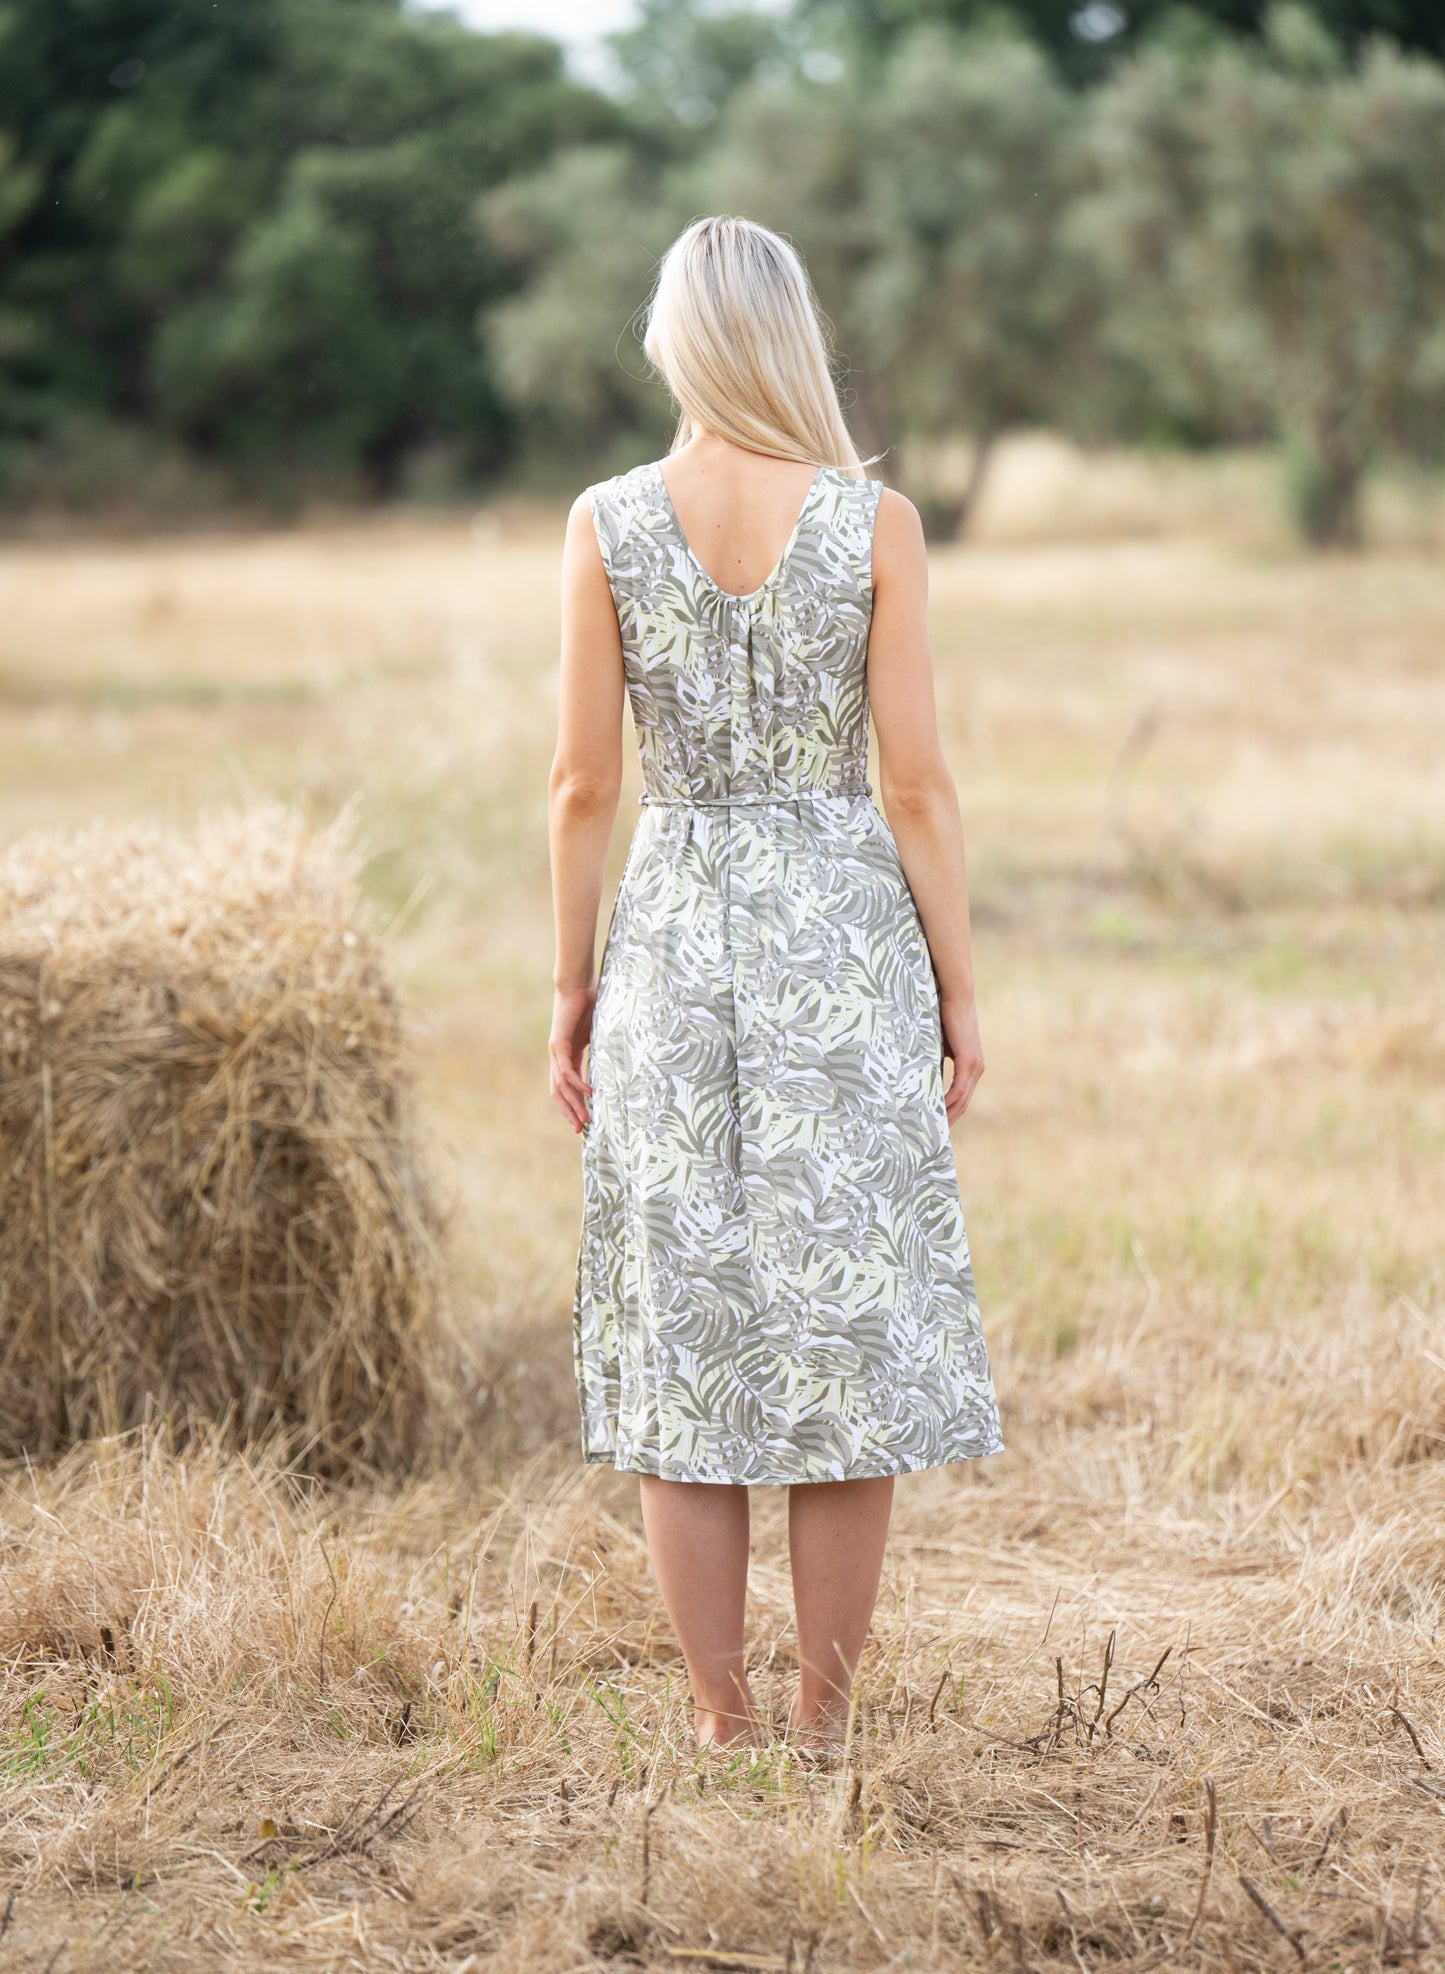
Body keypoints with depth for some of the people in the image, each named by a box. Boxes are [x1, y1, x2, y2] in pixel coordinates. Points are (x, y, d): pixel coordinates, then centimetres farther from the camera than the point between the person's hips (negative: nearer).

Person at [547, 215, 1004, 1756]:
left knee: (682, 1335, 8)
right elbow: (917, 783, -6)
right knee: (851, 1332, 6)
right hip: (848, 937, -1)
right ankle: (825, 1720, 10)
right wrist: (959, 991, 3)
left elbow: (582, 785, -3)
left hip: (671, 943, 1)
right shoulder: (877, 524, -6)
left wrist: (571, 994, 7)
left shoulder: (605, 526, -4)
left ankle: (721, 1719, 11)